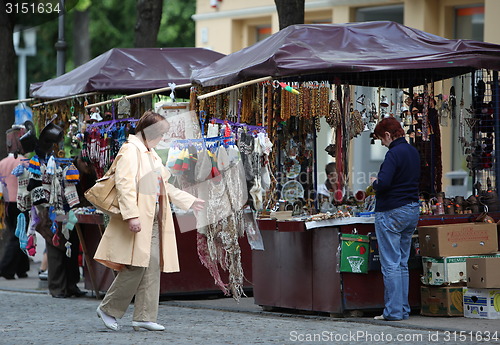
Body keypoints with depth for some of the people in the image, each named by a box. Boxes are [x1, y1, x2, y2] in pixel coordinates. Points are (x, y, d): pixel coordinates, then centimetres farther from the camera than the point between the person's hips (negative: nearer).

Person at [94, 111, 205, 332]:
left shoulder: (151, 154, 23)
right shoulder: (131, 150, -7)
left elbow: (164, 187, 34)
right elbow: (125, 184, -18)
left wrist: (190, 201, 36)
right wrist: (131, 215, -27)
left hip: (155, 221, 9)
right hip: (138, 221, -9)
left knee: (153, 268, 3)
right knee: (136, 267, -12)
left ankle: (144, 317, 5)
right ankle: (108, 309, 2)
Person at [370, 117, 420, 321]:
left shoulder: (394, 154, -16)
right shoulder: (413, 152, 12)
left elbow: (383, 184, -25)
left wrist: (375, 182, -2)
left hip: (392, 212, -9)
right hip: (412, 210, 9)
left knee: (391, 264, -5)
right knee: (402, 263, 13)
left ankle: (393, 311, -5)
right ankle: (403, 310, 14)